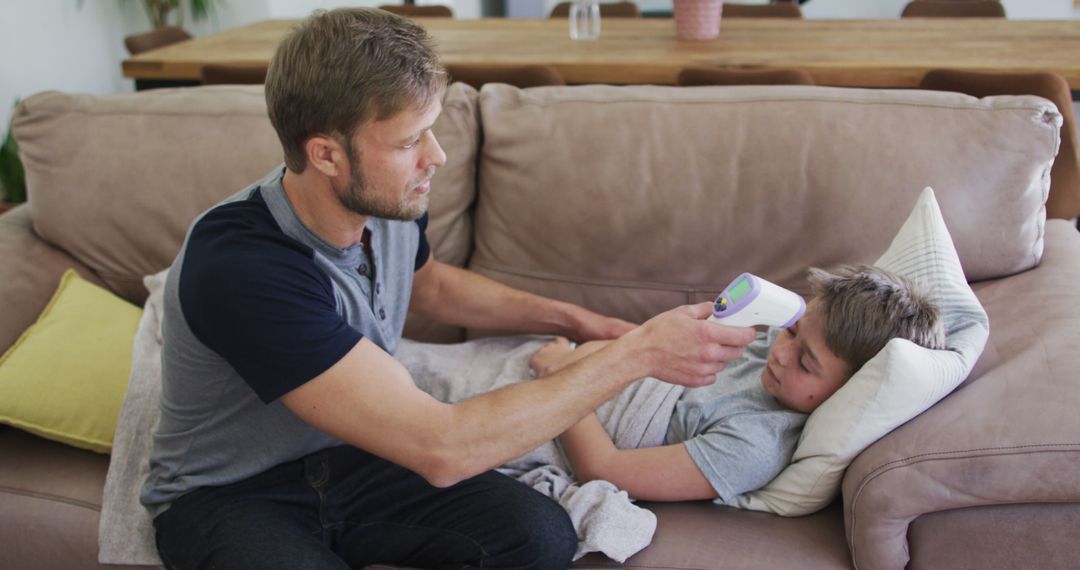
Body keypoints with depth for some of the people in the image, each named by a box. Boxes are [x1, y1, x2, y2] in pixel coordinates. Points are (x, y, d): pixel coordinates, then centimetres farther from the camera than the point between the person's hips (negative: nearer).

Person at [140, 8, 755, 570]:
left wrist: (571, 319, 6)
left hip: (346, 461, 6)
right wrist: (636, 354, -29)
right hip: (230, 498, -6)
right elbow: (443, 447, -35)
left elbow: (428, 283, 18)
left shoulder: (391, 202, -10)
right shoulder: (240, 266, -32)